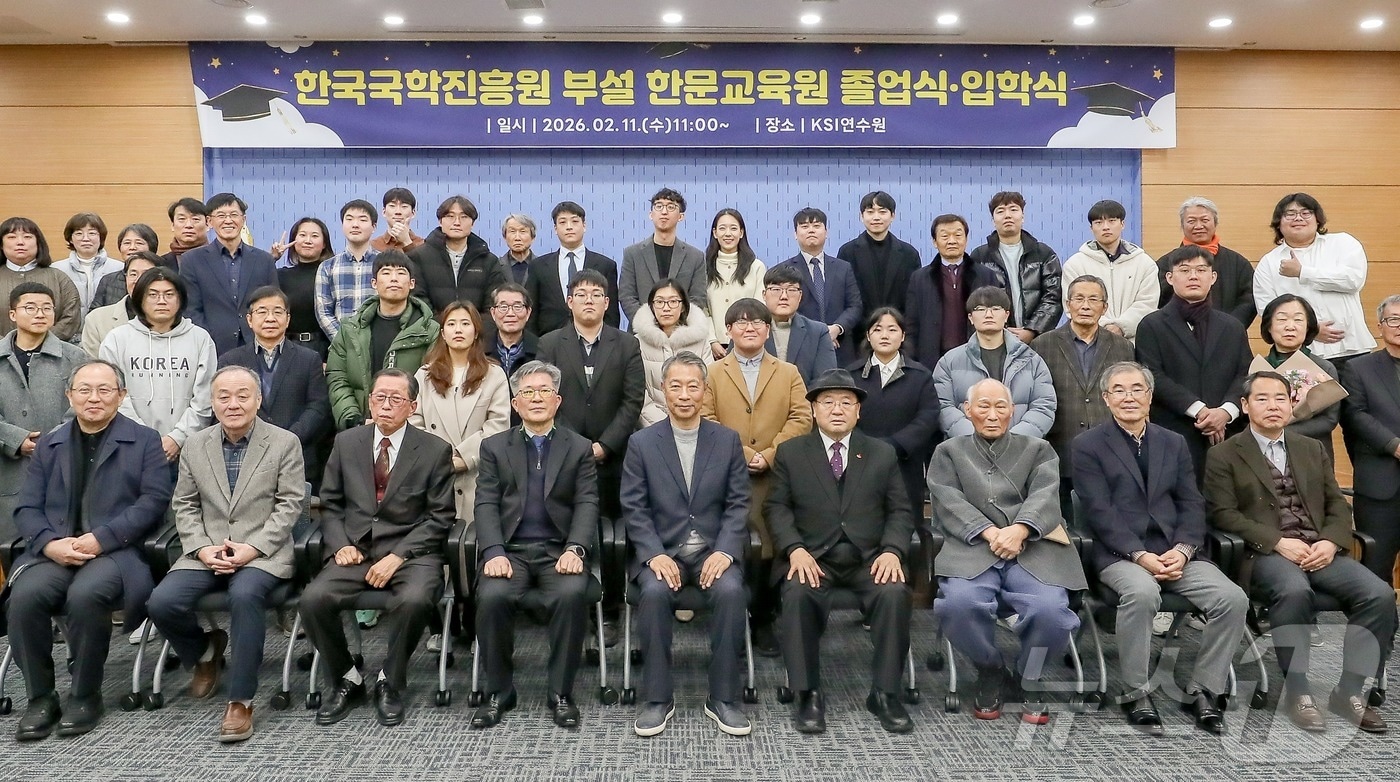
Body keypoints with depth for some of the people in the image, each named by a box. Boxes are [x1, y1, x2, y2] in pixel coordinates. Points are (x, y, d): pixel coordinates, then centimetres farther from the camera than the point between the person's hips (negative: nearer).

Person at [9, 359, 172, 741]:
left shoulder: (144, 441, 8)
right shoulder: (49, 444, 20)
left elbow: (154, 500, -4)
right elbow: (26, 507, 13)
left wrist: (100, 539, -14)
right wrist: (50, 543, -9)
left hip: (115, 551, -3)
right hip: (55, 552, 4)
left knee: (85, 595, -33)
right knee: (25, 595, -27)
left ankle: (85, 696, -12)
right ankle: (40, 698, -8)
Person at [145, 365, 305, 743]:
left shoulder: (285, 443, 0)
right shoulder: (196, 445, 10)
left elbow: (289, 504, -4)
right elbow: (184, 504, 11)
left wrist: (252, 548, -15)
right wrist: (201, 548, -6)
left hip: (262, 553, -4)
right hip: (206, 552, 4)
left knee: (245, 595, -35)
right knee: (162, 603, -20)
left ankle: (241, 701, -23)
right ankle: (205, 651, 14)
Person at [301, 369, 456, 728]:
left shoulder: (435, 450, 1)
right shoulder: (346, 443, 10)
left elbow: (439, 517, -1)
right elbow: (330, 504, 14)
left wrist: (398, 556, -13)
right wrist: (340, 544, -4)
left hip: (411, 552, -3)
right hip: (355, 550, 3)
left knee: (414, 600, -34)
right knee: (313, 599, -24)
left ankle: (390, 683, -6)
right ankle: (347, 678, 2)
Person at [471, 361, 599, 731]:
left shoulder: (580, 448, 11)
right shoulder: (494, 447, 13)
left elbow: (587, 505, 2)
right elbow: (486, 505, 3)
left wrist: (575, 549, -17)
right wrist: (494, 553, -14)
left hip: (559, 550, 0)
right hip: (509, 549, 1)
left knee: (572, 594, -31)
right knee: (492, 596, -29)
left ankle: (561, 693, -13)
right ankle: (498, 692, -8)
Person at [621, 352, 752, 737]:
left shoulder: (728, 440, 8)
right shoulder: (641, 443, 5)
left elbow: (738, 504, 4)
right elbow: (634, 508, 0)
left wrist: (724, 551, -12)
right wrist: (655, 555, -14)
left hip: (714, 550, 1)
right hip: (661, 550, 0)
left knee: (731, 591, -29)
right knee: (654, 593, -31)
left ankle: (723, 698, -14)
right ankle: (657, 698, -15)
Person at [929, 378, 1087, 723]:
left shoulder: (1038, 450, 23)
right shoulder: (948, 452, 22)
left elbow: (1045, 494, 4)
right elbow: (948, 500, 4)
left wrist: (1020, 529, -18)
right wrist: (989, 532, -13)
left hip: (1031, 550, 1)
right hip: (972, 549, 0)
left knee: (1049, 608, -29)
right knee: (959, 603, -32)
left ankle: (1029, 680, 2)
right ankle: (990, 673, -1)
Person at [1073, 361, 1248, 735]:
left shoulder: (1174, 443, 19)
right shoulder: (1088, 445, 4)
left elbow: (1191, 505, 10)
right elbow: (1100, 512, -5)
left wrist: (1182, 550, -8)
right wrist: (1140, 555, -17)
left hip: (1177, 553, 4)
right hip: (1121, 554, -4)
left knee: (1233, 599, -19)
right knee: (1141, 592, -35)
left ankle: (1203, 691, -1)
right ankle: (1137, 694, -17)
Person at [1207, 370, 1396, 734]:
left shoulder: (1312, 450, 22)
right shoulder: (1224, 455, 5)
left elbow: (1337, 505, 17)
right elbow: (1224, 513, -5)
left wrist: (1330, 543, -5)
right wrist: (1279, 543, -16)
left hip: (1321, 552, 5)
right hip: (1266, 554, -5)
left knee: (1380, 594, -21)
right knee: (1295, 592, -37)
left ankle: (1349, 691, -8)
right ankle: (1296, 693, -22)